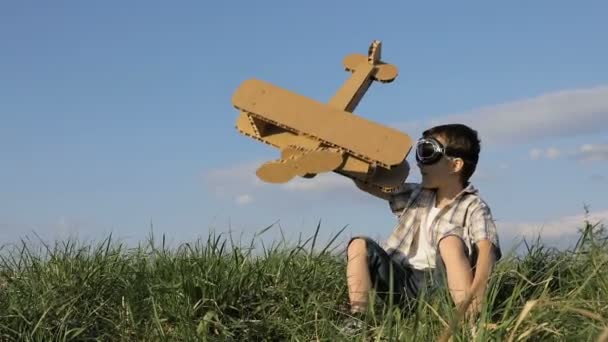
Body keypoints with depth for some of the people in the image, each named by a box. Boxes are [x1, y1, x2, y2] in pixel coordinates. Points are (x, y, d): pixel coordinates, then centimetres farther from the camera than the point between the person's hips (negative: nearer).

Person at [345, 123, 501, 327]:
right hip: (401, 281, 5)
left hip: (437, 284, -5)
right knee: (359, 245, -14)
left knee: (450, 238, -29)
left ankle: (469, 320, -40)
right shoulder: (416, 195, 18)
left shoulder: (473, 207, -2)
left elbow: (487, 249, -22)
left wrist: (477, 291, -41)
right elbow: (365, 183, 23)